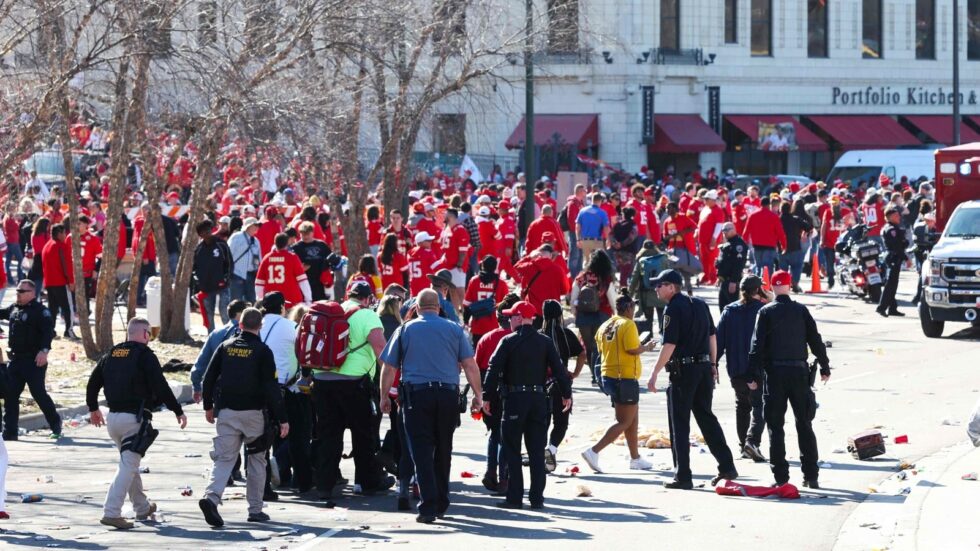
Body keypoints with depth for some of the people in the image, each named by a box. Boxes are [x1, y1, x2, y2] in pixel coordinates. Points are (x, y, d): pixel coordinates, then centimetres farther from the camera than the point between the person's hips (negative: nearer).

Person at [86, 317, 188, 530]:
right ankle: (111, 512, -19)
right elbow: (161, 387, -13)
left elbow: (93, 381, 18)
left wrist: (93, 408, 32)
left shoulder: (111, 354, 12)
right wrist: (178, 411, -4)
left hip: (112, 418, 8)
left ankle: (142, 507, 35)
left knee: (130, 462, 23)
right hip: (135, 418, -7)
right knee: (128, 465, -9)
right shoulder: (144, 355, -9)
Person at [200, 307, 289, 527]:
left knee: (224, 458, 0)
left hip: (226, 411, 3)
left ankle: (211, 496, -24)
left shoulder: (225, 347, 6)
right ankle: (255, 510, 12)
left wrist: (208, 406, 21)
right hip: (253, 412, -3)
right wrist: (282, 419, -7)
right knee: (256, 460, 11)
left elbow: (209, 377, 8)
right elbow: (271, 387, -10)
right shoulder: (262, 351, -6)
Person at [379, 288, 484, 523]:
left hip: (416, 395, -2)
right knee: (443, 451, 14)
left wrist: (384, 397, 16)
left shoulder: (405, 330, 7)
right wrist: (478, 395, 9)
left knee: (422, 451, -4)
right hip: (448, 395, 2)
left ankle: (428, 506, -15)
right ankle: (441, 505, 20)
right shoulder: (454, 329, 8)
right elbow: (470, 365, 3)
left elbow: (389, 368, 6)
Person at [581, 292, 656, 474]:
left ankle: (635, 458, 25)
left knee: (633, 419, 20)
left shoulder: (604, 326, 10)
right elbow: (633, 349, -22)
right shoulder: (628, 324, -13)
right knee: (625, 422, -4)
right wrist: (646, 347, -2)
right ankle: (593, 452, -16)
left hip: (608, 375, 9)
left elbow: (601, 350, 13)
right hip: (625, 378, -9)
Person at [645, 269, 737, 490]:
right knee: (706, 417, 15)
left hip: (683, 371, -7)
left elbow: (669, 345, -18)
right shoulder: (699, 304, 11)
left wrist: (655, 374, -15)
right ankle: (727, 467, 10)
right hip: (704, 368, 7)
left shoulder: (673, 309, -12)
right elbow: (712, 337, 15)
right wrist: (713, 365, 22)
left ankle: (683, 476, -2)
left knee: (680, 424, 0)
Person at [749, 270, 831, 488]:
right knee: (804, 425, 9)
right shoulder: (801, 310, 3)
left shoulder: (766, 312, -3)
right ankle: (811, 476, 8)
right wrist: (824, 367, 14)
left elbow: (758, 345, -6)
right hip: (799, 372, 2)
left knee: (776, 427, 2)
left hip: (775, 373, -2)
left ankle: (780, 476, -2)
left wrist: (755, 375, -4)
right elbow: (815, 340, 5)